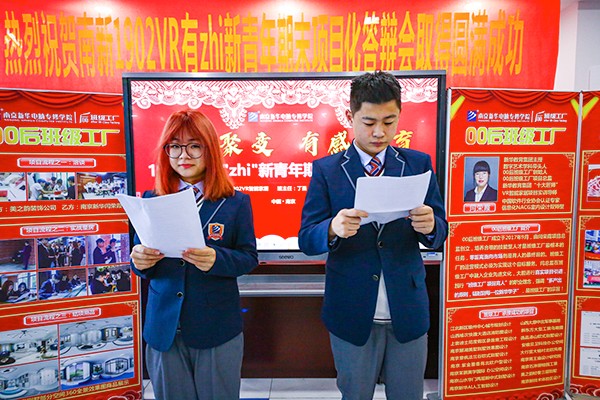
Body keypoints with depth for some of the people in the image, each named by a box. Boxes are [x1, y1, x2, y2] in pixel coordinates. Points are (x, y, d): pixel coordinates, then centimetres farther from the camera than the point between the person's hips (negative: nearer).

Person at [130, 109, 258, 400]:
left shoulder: (236, 202, -5)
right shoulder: (151, 200, 1)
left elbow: (249, 257, -6)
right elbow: (140, 256, 4)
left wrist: (216, 259, -26)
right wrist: (139, 260, -19)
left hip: (217, 329, -1)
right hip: (164, 329, 2)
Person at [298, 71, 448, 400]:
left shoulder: (418, 163, 0)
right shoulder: (326, 170, -5)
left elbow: (440, 233, 0)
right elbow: (305, 240, -8)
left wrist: (429, 226, -24)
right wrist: (334, 229, -30)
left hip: (408, 310, 2)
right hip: (352, 311, -1)